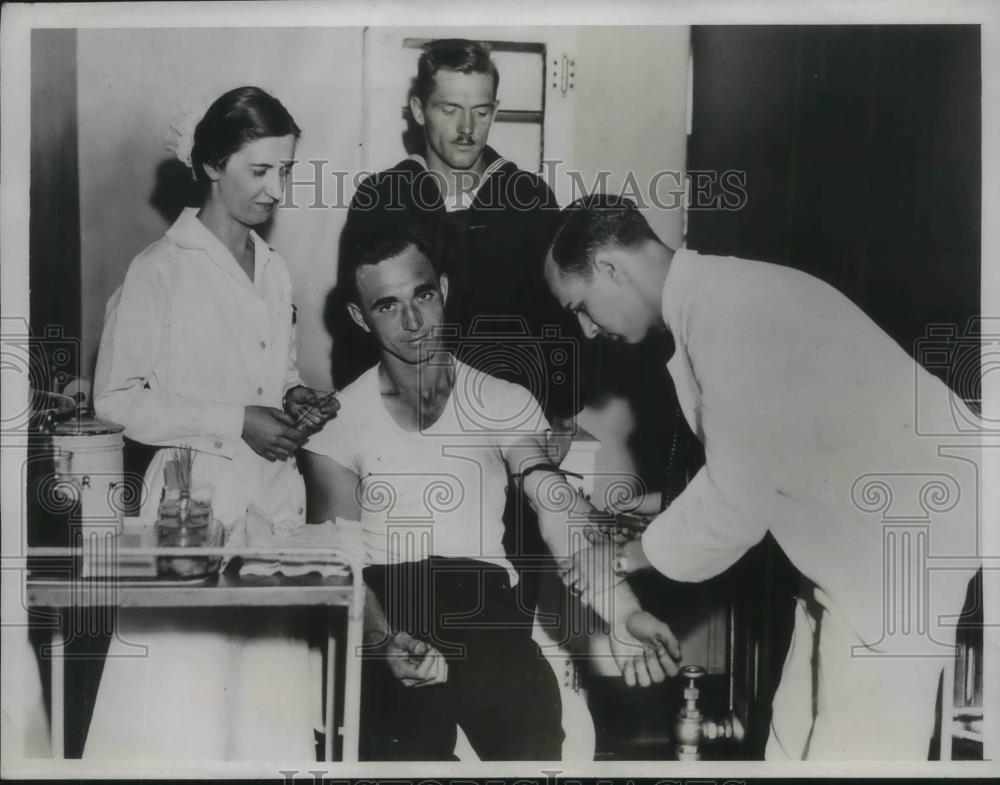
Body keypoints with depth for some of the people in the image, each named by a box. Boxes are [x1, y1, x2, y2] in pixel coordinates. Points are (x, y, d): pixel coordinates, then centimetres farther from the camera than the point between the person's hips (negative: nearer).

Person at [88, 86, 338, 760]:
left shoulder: (276, 272, 13)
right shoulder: (160, 271, -6)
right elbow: (117, 397, -7)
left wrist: (295, 401, 3)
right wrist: (235, 424, -13)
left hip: (277, 496, 6)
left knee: (272, 705, 7)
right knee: (180, 704, -4)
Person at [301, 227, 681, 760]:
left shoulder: (505, 404, 8)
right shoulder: (337, 422, 6)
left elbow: (562, 511, -6)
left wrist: (621, 612, -23)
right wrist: (386, 641, -22)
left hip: (484, 602, 1)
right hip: (387, 607, -1)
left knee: (532, 742, -19)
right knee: (409, 749, -21)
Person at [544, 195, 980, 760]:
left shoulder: (728, 312, -23)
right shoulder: (712, 302, 7)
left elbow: (735, 502, -21)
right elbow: (744, 478, 14)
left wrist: (625, 557, -6)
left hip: (905, 527, -10)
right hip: (856, 534, 10)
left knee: (853, 754, -4)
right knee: (796, 749, 12)